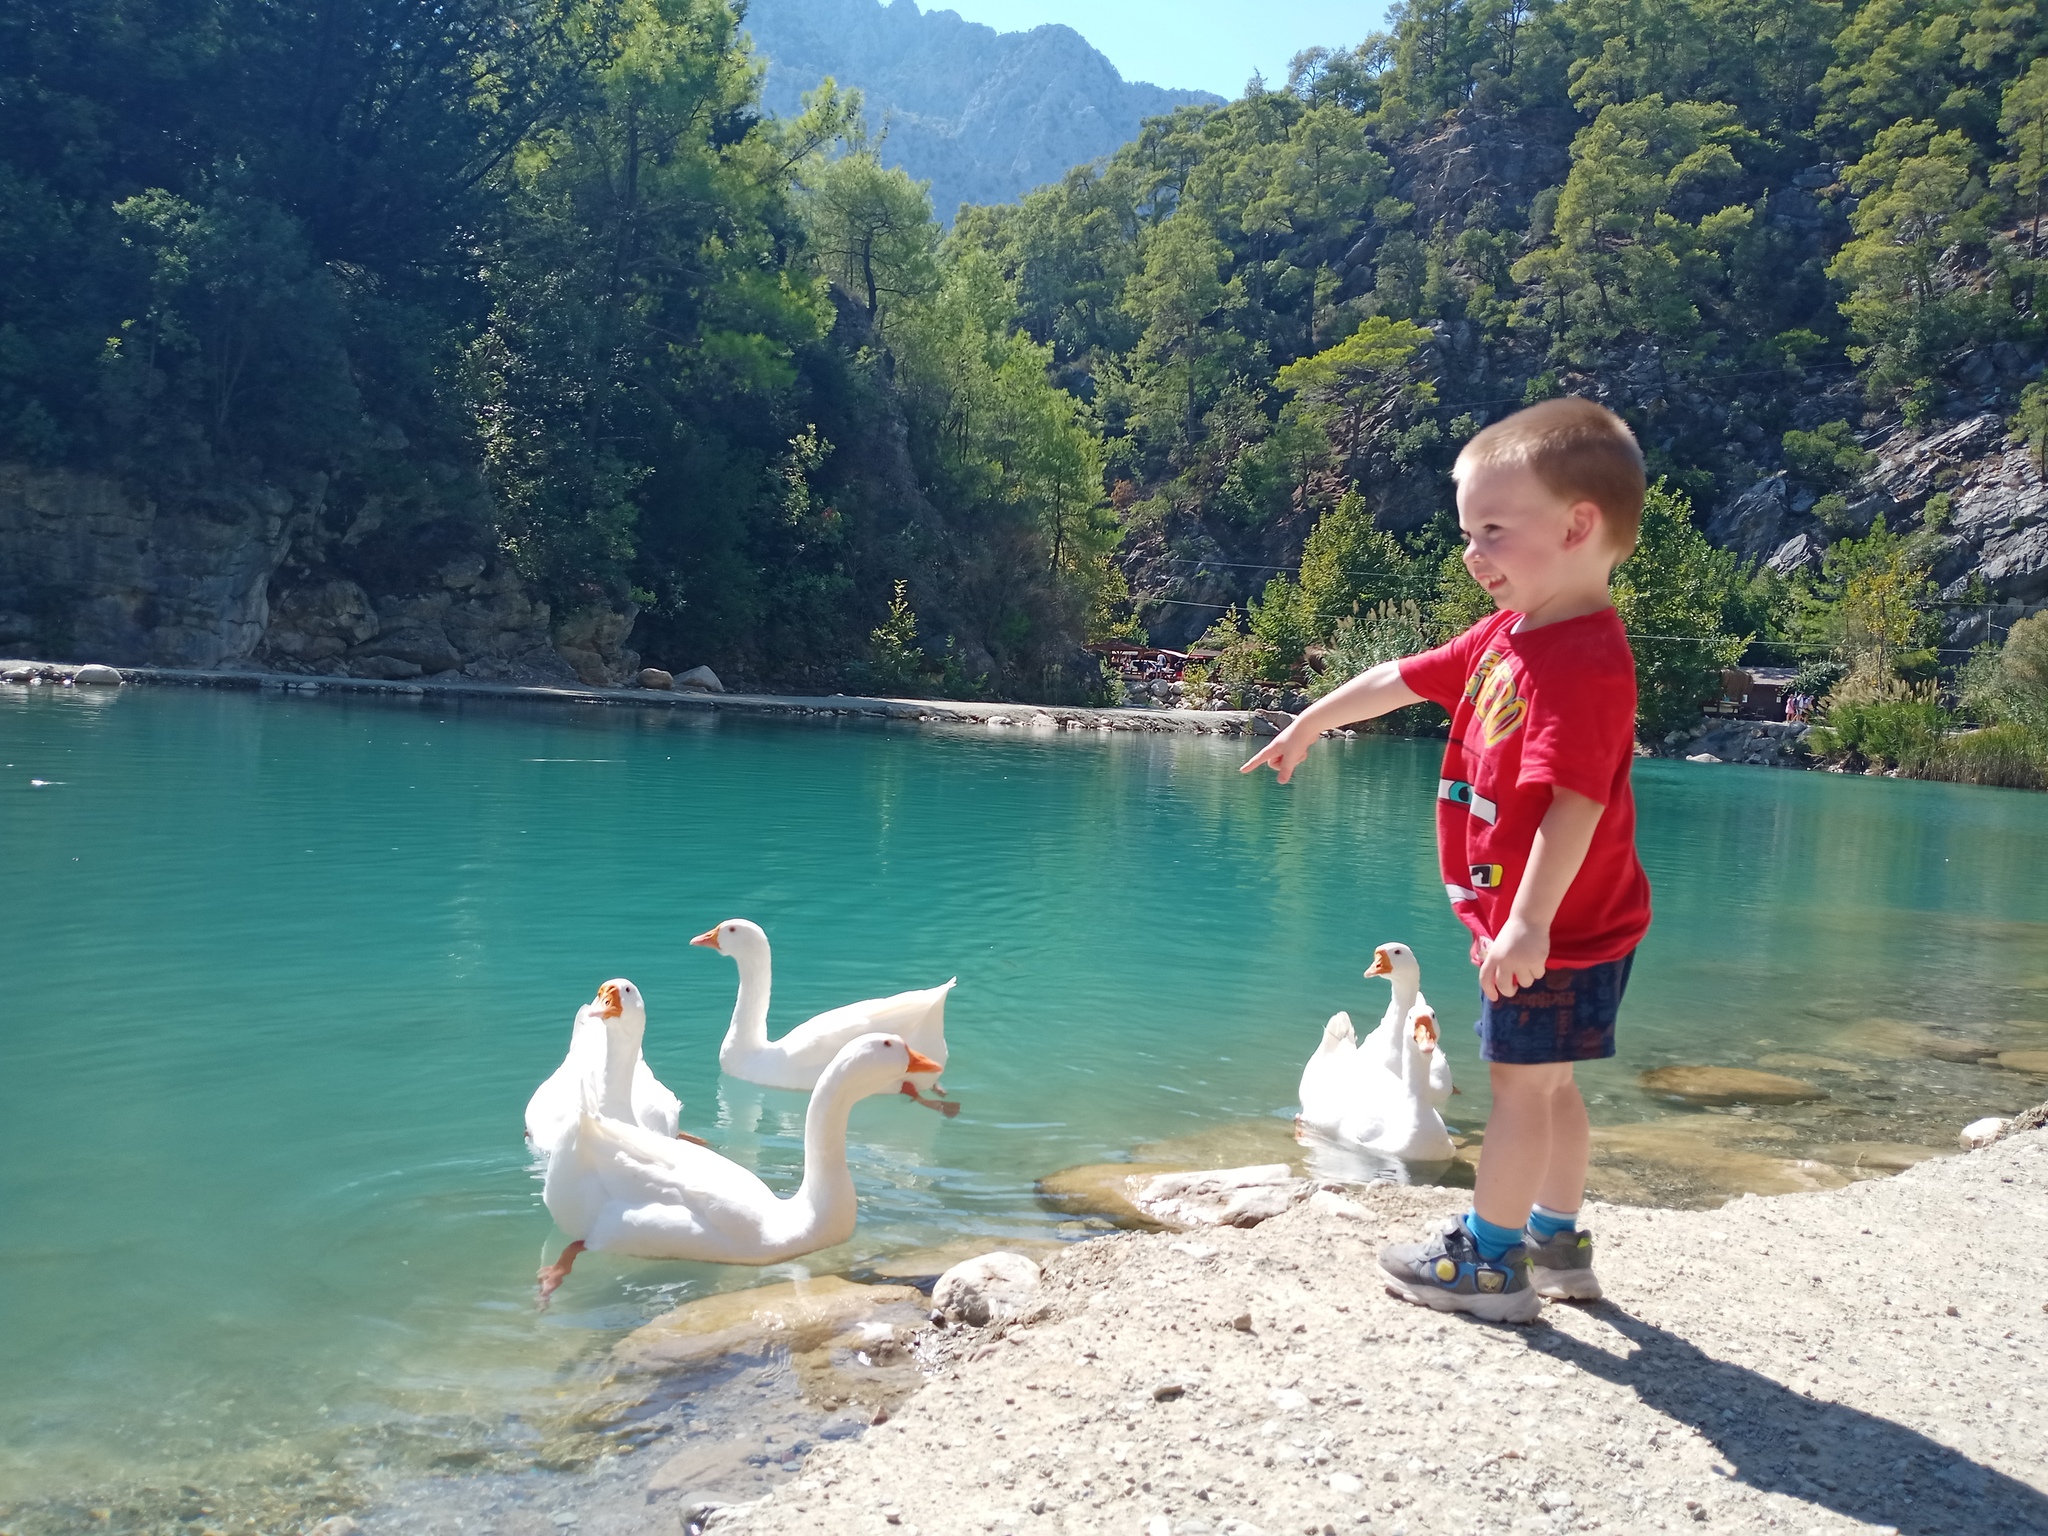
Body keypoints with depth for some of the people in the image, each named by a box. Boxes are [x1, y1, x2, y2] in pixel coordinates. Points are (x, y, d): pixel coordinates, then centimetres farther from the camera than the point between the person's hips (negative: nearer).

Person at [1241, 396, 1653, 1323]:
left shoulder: (1585, 660, -25)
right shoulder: (1507, 635, 7)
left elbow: (1575, 803, -33)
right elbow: (1404, 678, 21)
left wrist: (1530, 921, -37)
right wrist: (1310, 724, 32)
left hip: (1560, 930, -10)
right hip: (1525, 919, 10)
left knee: (1520, 1081, 1)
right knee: (1546, 1080, 18)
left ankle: (1487, 1259, 13)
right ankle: (1557, 1243, 32)